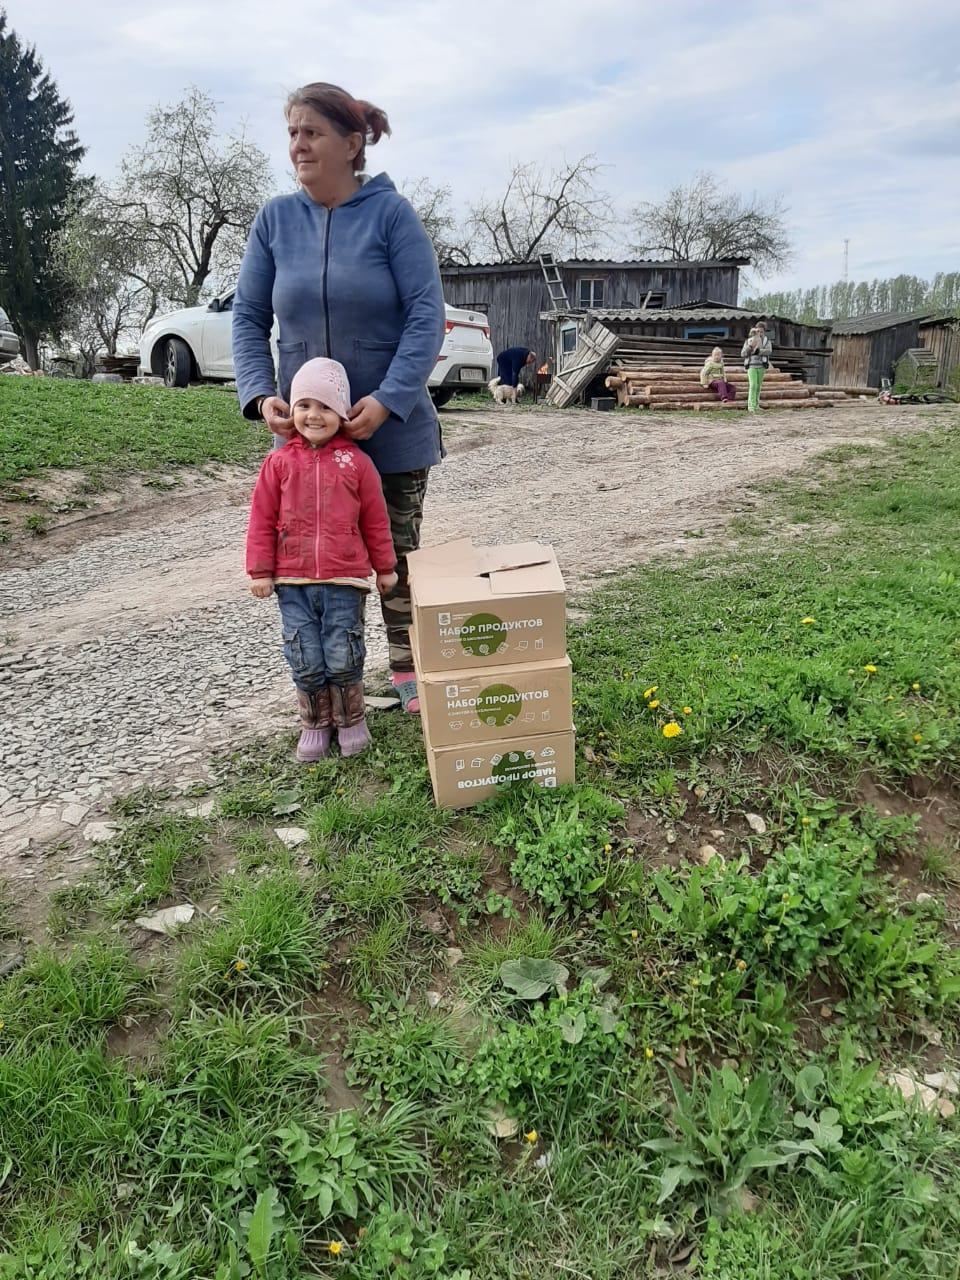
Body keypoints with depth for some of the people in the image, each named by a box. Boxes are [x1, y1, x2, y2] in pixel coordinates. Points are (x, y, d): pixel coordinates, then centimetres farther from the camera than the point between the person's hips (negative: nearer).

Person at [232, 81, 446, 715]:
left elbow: (426, 315, -11)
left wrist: (386, 400, -21)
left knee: (398, 554, 9)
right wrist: (261, 394, -11)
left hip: (391, 427, -2)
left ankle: (410, 674, 26)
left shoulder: (391, 213, -6)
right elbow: (249, 318, 5)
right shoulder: (276, 219, 4)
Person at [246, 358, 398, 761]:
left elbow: (375, 520, 7)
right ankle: (315, 724, 25)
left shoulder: (356, 462, 0)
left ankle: (351, 720, 25)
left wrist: (385, 567, 11)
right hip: (293, 581, 1)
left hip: (344, 580, -1)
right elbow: (262, 520, 4)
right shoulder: (279, 462, 2)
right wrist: (260, 570, 1)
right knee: (305, 660, 6)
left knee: (343, 656, 3)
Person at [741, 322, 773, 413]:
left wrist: (758, 350, -21)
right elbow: (743, 354, 0)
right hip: (751, 366, -2)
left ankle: (756, 405, 20)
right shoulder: (749, 341, 6)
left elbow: (769, 351, -12)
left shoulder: (766, 341, 5)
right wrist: (750, 347, -17)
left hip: (761, 366, 2)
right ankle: (751, 406, -20)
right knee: (753, 385, -15)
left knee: (758, 386, 8)